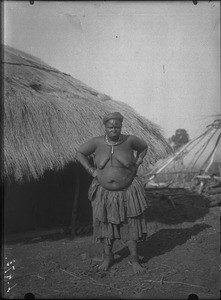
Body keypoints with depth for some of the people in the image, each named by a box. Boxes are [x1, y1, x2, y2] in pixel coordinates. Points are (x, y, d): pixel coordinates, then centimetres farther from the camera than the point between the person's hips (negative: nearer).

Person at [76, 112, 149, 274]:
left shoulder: (129, 140, -11)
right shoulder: (97, 142, -11)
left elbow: (144, 147, 8)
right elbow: (80, 153, 2)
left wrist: (136, 165, -1)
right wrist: (92, 171, -6)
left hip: (128, 192, -1)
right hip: (104, 192, 1)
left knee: (131, 225, 5)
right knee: (105, 224, 12)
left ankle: (134, 259, 23)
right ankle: (108, 257, 32)